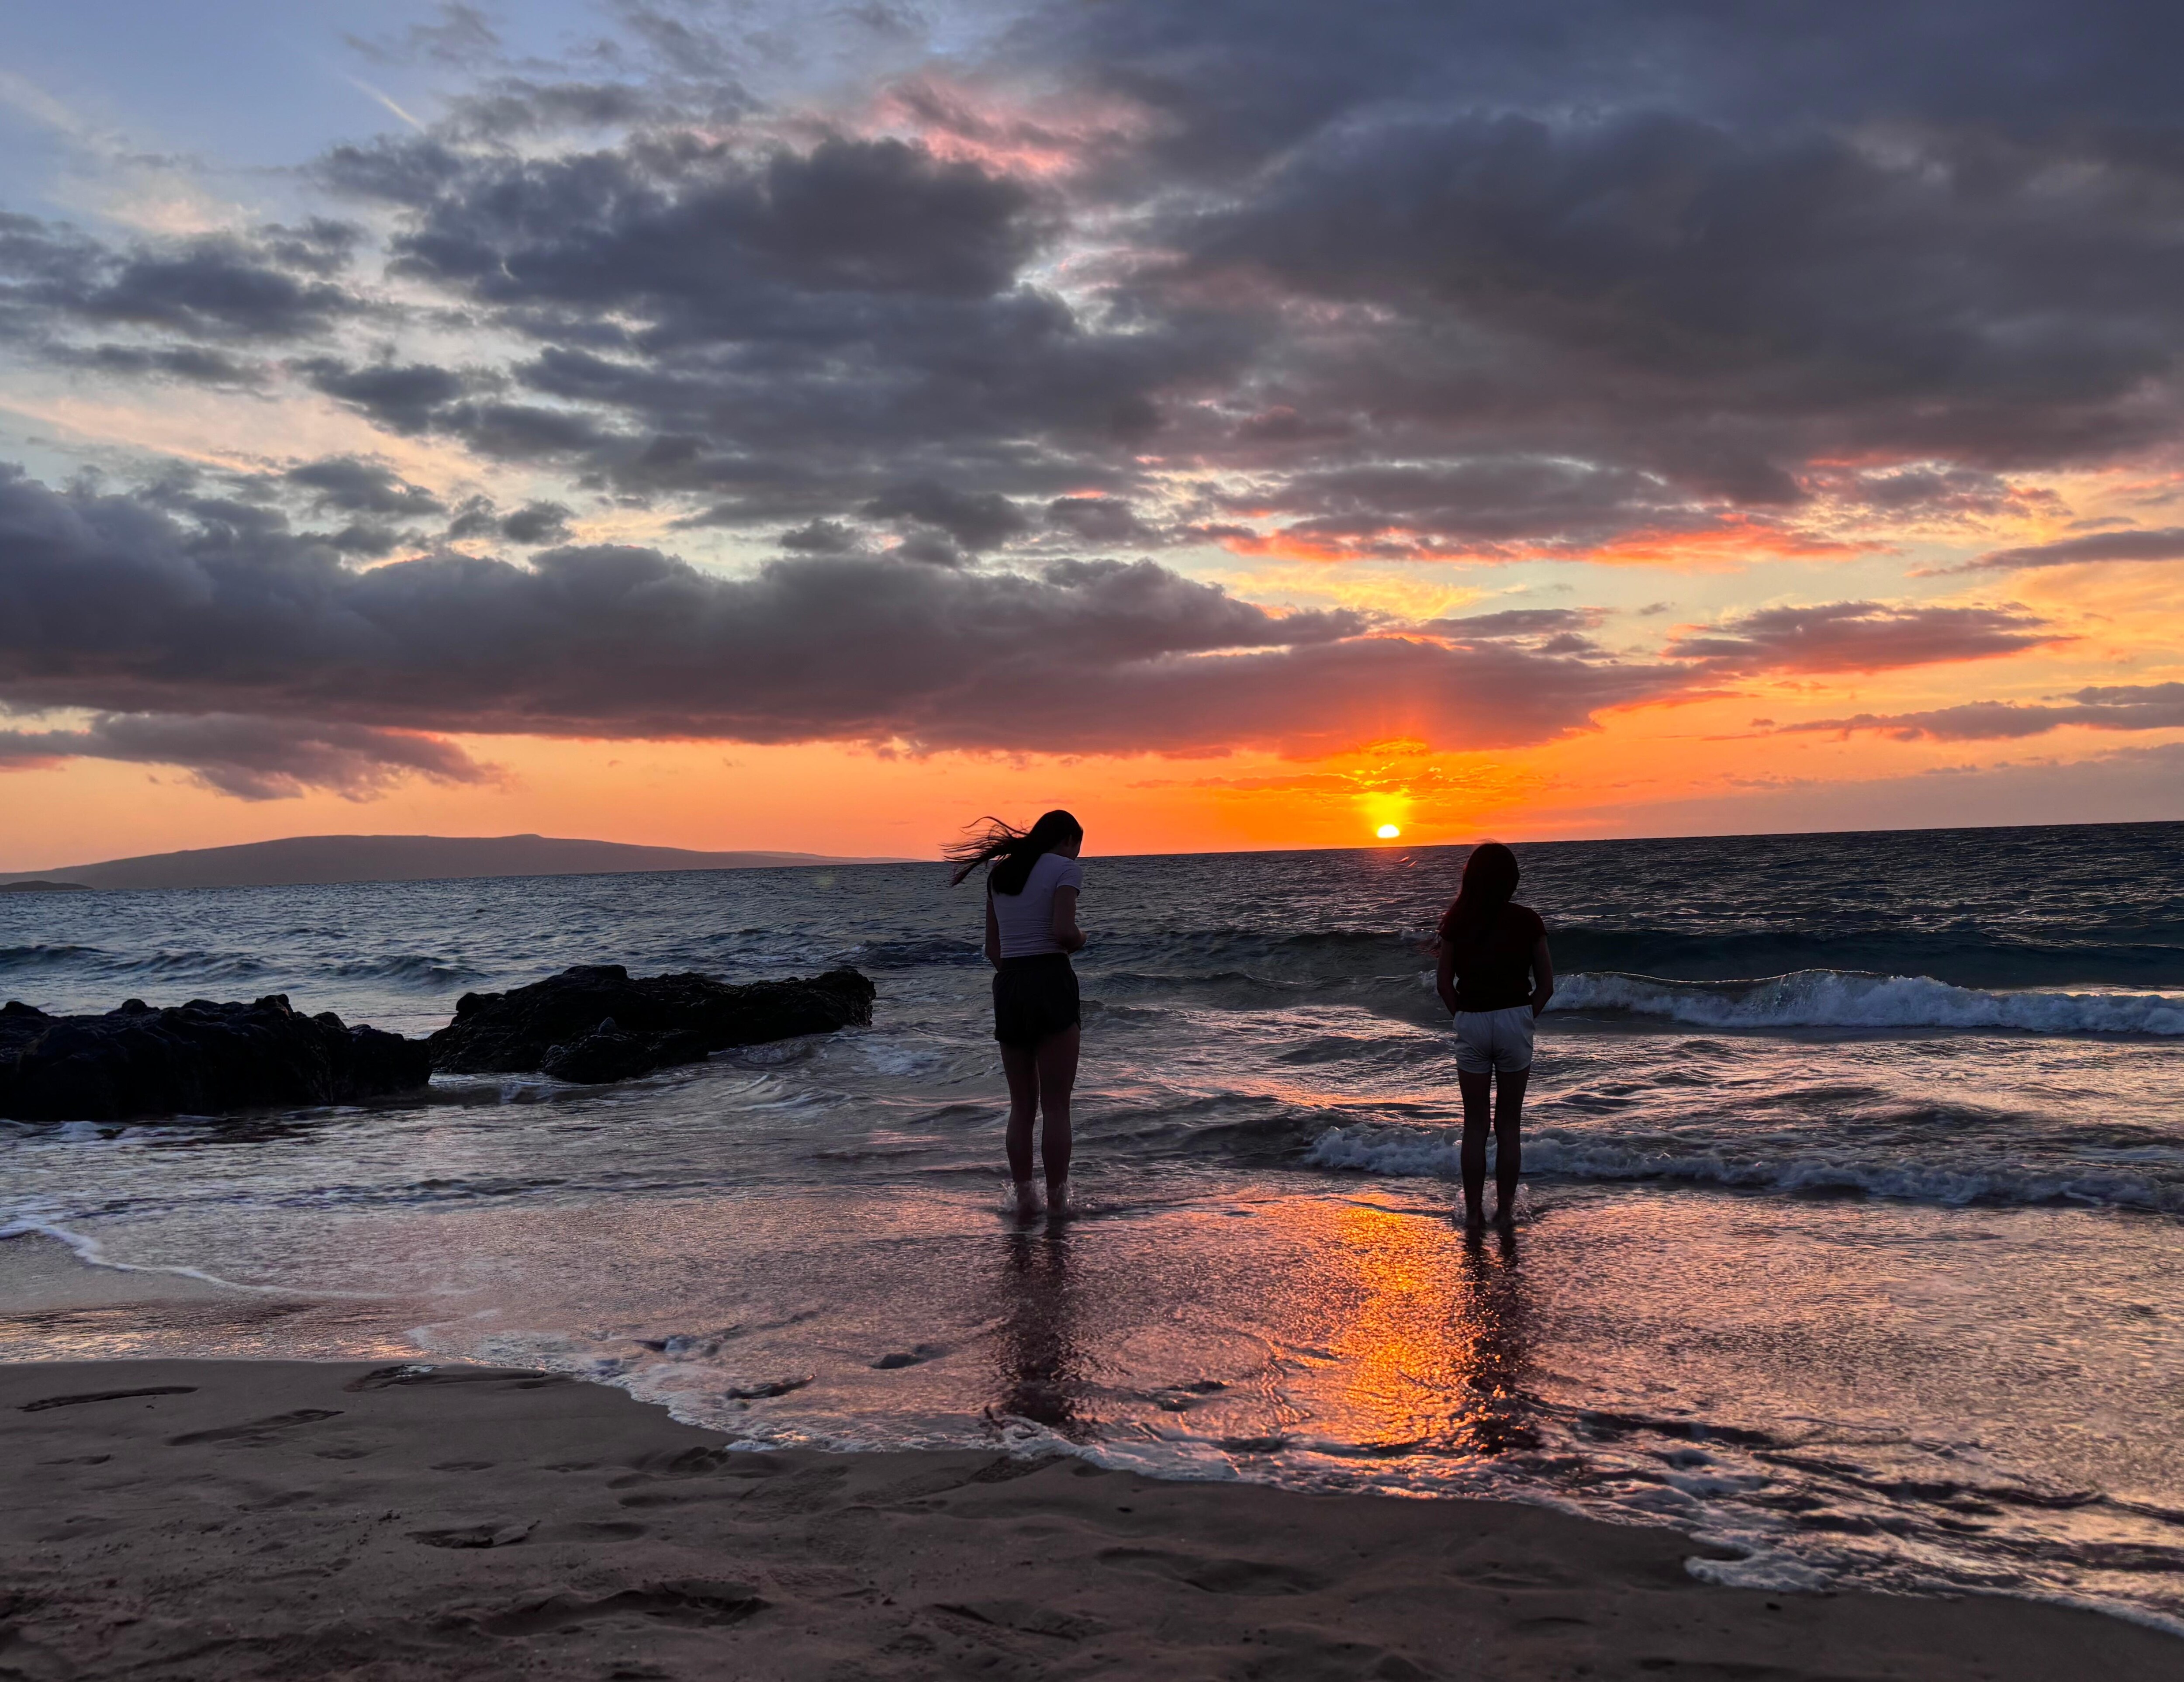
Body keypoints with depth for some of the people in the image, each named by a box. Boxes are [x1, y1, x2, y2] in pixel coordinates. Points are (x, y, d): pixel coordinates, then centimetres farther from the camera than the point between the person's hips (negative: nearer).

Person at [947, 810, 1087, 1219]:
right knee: (1056, 1105, 0)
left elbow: (992, 947, 16)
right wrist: (1080, 940, 3)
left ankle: (1024, 1198, 12)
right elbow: (1063, 931, -17)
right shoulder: (1066, 869, -2)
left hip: (1007, 986, 6)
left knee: (1022, 1105, 13)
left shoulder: (1001, 871, 17)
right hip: (1051, 983, -6)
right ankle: (1057, 1201, 0)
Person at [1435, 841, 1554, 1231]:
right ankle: (1506, 1210, 14)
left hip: (1471, 1023, 0)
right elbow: (1545, 985, -2)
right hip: (1515, 1022, 0)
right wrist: (1526, 1019, 8)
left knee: (1475, 1125, 10)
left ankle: (1473, 1212, 12)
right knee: (1509, 1125, 10)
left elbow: (1444, 984, -1)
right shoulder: (1527, 921, -5)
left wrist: (1463, 1015, 11)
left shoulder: (1456, 921, -4)